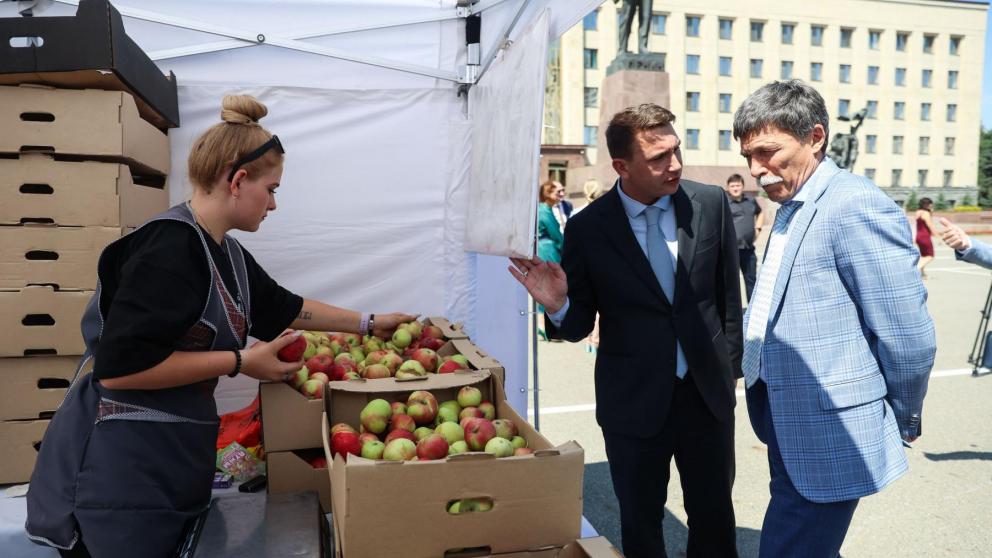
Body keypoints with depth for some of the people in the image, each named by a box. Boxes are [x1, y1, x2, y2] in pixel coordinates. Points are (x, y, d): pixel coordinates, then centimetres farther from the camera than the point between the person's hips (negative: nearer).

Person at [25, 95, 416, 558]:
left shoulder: (225, 252, 8)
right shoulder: (171, 246, -22)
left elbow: (283, 307, 21)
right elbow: (119, 366, -27)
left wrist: (368, 324, 23)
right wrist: (240, 362, -20)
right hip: (119, 468, -9)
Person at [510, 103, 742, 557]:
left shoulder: (711, 204, -5)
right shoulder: (588, 227, -10)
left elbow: (729, 295, 5)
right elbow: (579, 326, -4)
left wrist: (730, 366, 8)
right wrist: (558, 306, -25)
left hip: (709, 393, 2)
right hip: (633, 402, -1)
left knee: (715, 519, 18)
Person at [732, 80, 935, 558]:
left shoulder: (855, 205, -19)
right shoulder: (791, 208, 11)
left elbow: (908, 335, -17)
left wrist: (901, 421, -4)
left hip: (827, 439, -9)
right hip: (789, 427, 9)